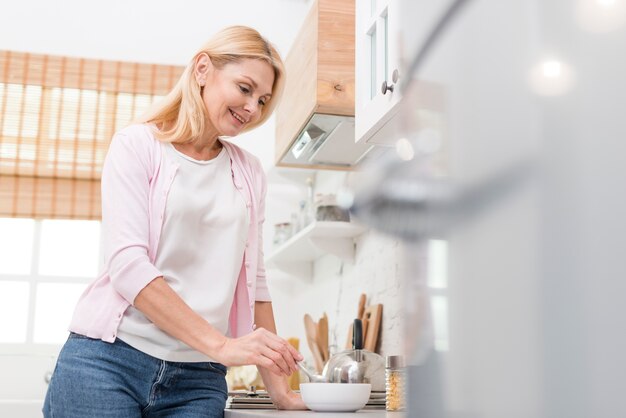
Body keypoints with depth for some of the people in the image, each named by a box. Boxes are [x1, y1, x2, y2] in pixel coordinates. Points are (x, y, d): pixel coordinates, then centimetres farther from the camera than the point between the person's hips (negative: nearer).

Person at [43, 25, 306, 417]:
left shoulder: (249, 173, 11)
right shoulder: (137, 145, -1)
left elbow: (254, 280, 12)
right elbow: (127, 264, -13)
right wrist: (221, 344, -20)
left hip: (198, 380, 4)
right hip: (109, 360, -3)